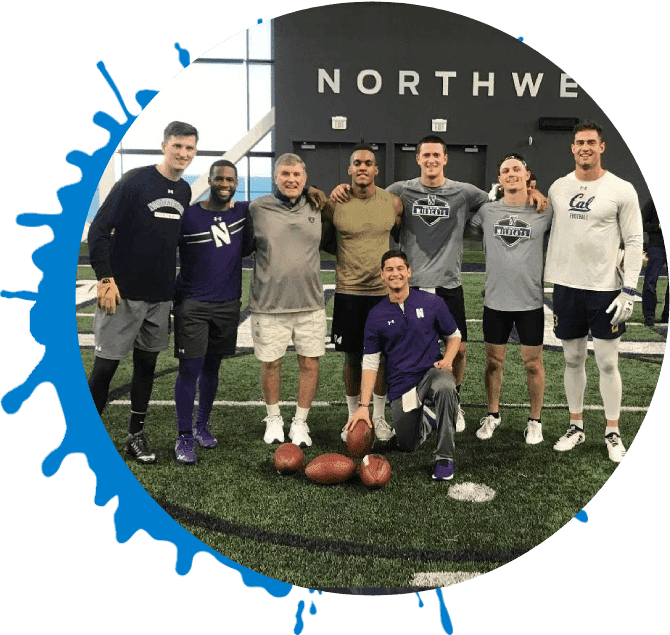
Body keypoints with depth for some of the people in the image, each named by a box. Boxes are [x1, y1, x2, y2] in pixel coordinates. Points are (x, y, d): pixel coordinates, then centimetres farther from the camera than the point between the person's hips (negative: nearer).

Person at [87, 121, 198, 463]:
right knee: (105, 364, -1)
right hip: (123, 293, -6)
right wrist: (105, 279, -18)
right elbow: (99, 229, -13)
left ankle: (135, 435, 24)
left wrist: (178, 280, 18)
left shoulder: (185, 191, 9)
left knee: (147, 363, 12)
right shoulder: (135, 180, -11)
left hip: (161, 295, 6)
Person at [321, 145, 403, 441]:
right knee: (352, 356, 8)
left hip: (384, 290, 1)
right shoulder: (334, 204, -5)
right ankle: (353, 417, 24)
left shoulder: (393, 203, -1)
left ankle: (379, 417, 25)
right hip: (348, 292, -1)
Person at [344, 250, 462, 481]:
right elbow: (370, 363, 0)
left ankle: (444, 457, -20)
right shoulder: (376, 315, 0)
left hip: (431, 371, -1)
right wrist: (364, 406, -7)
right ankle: (421, 423, 39)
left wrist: (447, 359, -11)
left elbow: (454, 335, 11)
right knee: (407, 446, 0)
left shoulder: (432, 303, -3)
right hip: (400, 385, 2)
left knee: (445, 387, -38)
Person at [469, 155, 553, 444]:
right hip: (495, 300, 1)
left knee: (533, 363, 7)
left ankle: (535, 420, 22)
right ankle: (492, 415, 28)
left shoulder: (544, 213, -1)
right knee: (494, 361, 11)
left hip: (531, 302, -1)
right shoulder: (487, 211, 1)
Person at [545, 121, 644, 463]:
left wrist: (629, 290, -11)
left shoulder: (621, 190, -5)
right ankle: (576, 426, 24)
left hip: (605, 289, -3)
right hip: (566, 287, 3)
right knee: (573, 360, 11)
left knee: (607, 362, 2)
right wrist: (544, 283, 8)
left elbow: (634, 242, -5)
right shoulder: (558, 188, 5)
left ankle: (612, 433, 16)